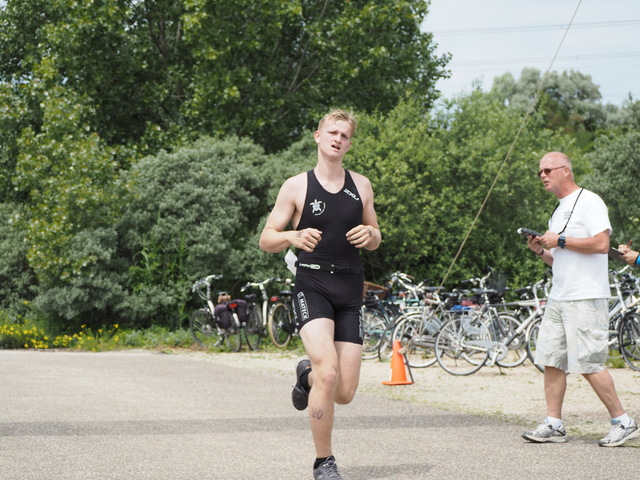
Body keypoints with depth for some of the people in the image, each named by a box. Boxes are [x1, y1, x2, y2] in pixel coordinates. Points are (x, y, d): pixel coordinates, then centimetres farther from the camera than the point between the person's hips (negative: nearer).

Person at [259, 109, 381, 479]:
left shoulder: (361, 185, 11)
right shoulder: (297, 186, 0)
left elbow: (375, 238, 19)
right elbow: (266, 240, 1)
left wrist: (371, 234, -5)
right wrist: (294, 236, -20)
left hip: (350, 291, 4)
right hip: (313, 287, -4)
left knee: (345, 393, 1)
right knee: (329, 374, -24)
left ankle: (307, 374, 38)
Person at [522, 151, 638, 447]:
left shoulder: (589, 201, -6)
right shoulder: (558, 211, 21)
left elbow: (601, 243, -19)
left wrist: (560, 241, -14)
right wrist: (541, 251, 6)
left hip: (586, 299, -9)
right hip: (558, 298, 9)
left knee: (588, 365, -9)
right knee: (552, 361, 4)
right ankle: (553, 425, 7)